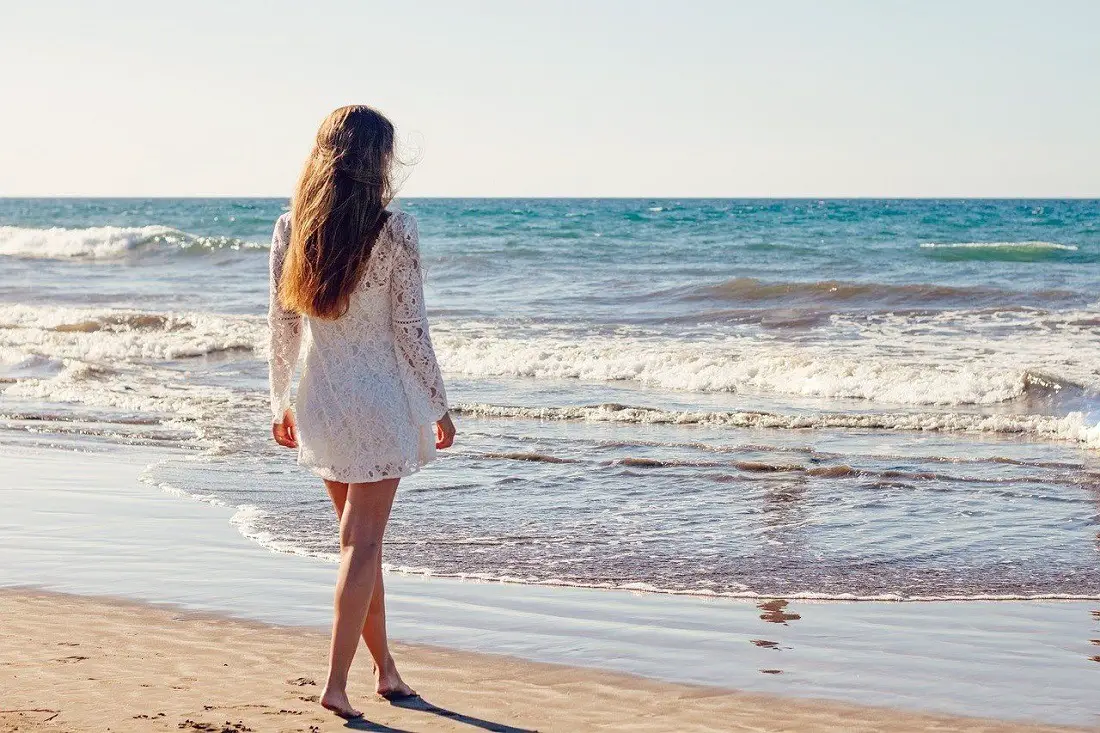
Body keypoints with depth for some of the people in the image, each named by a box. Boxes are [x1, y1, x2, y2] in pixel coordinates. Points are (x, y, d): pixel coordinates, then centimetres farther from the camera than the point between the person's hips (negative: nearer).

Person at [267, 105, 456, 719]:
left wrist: (281, 401, 15)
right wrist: (440, 407, -1)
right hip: (379, 398, -5)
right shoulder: (395, 230, -14)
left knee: (361, 537, 18)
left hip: (319, 398, 5)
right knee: (364, 542, 3)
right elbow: (411, 328, -11)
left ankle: (385, 668, 27)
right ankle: (337, 681, 0)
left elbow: (281, 324, 4)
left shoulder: (291, 228, -1)